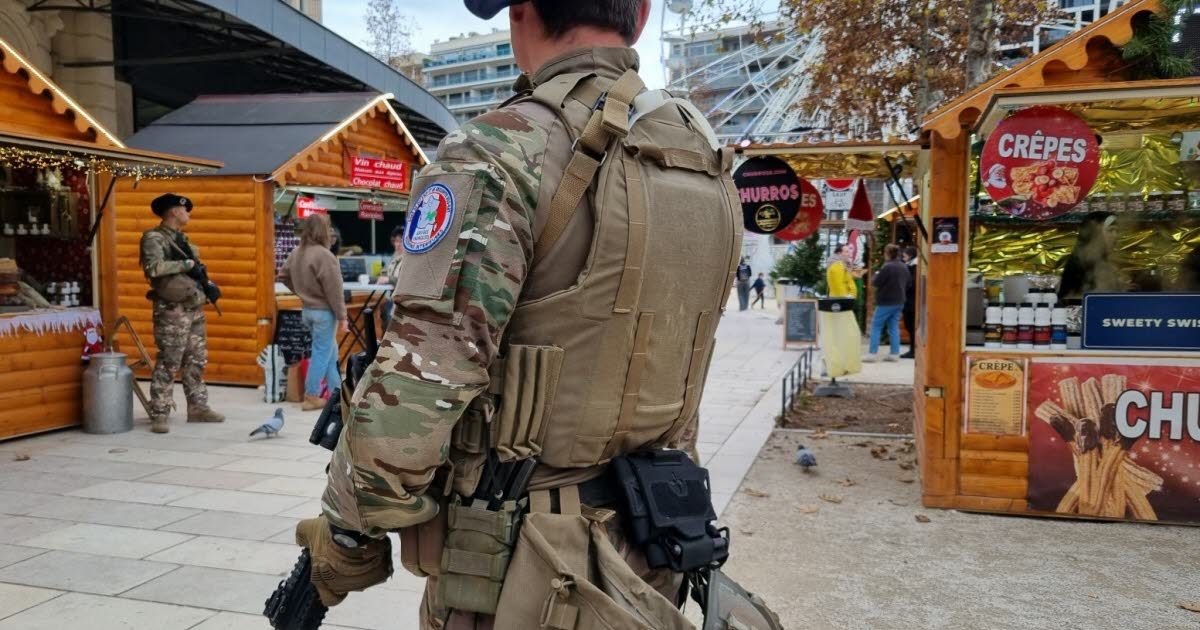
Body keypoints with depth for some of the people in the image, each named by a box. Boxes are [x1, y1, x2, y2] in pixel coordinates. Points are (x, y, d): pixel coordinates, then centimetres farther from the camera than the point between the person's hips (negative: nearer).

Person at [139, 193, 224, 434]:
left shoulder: (182, 239, 17)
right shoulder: (154, 238, -9)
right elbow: (154, 267, -25)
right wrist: (186, 264, -18)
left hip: (194, 308, 9)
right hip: (172, 310, -9)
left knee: (196, 361, 13)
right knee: (168, 364, -7)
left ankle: (198, 408, 21)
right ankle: (159, 415, -2)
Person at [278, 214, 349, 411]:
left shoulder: (296, 253, 6)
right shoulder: (324, 255, -20)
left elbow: (283, 276, 18)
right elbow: (334, 290, -20)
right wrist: (342, 317, -14)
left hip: (307, 310, 9)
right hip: (324, 311, -9)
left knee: (330, 350, 19)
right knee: (321, 353, 1)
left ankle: (336, 391, 26)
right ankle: (311, 397, 7)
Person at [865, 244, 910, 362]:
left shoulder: (887, 267, -18)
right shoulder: (904, 267, 8)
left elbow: (875, 282, -15)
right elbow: (907, 285, 17)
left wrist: (875, 276, 5)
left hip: (886, 302, -7)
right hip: (899, 301, 7)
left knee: (876, 326, -1)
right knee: (894, 327, 11)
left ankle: (872, 353, -4)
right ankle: (895, 354, 9)